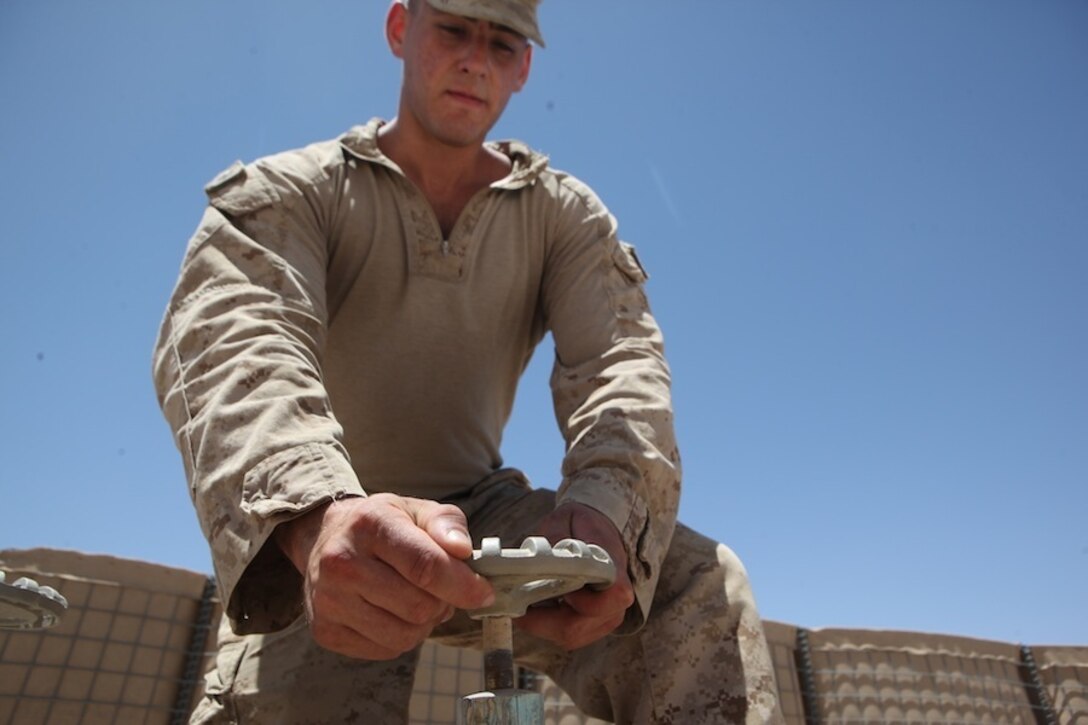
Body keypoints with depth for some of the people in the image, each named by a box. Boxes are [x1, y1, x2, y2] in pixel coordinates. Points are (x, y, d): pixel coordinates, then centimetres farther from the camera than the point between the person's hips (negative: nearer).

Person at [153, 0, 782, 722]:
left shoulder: (565, 211, 1)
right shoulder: (287, 191, -6)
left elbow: (619, 354, -14)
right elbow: (232, 341, -24)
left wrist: (605, 500, -36)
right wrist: (314, 515, -46)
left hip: (481, 514, 2)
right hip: (319, 550, -1)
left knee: (702, 588, -20)